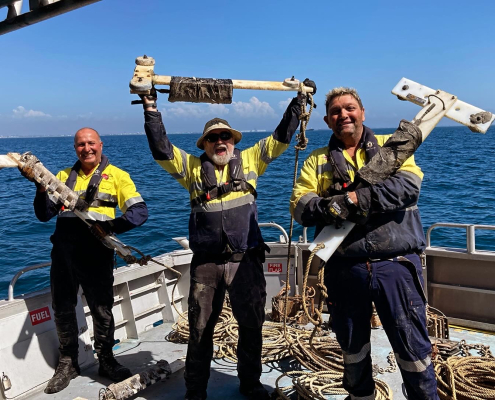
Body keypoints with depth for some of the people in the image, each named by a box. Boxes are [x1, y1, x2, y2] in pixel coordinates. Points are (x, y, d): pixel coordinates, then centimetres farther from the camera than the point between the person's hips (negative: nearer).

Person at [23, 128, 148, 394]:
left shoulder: (116, 176, 0)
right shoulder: (64, 176, 13)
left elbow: (140, 212, -10)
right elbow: (44, 215, 10)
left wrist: (112, 226, -26)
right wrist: (42, 187, -8)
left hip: (95, 253, -4)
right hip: (63, 252, 4)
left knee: (102, 310, 7)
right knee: (62, 310, 14)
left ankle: (106, 360, 28)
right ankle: (67, 363, 33)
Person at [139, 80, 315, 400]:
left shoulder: (249, 160, 9)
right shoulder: (192, 167, 9)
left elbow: (281, 137, 9)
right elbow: (161, 149, 0)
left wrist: (299, 100, 7)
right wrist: (151, 109, -6)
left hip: (246, 260, 1)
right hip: (206, 263, 0)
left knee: (252, 324, 12)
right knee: (200, 329, 10)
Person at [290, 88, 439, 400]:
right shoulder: (317, 161, 11)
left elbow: (409, 184, -12)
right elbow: (299, 206, -2)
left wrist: (356, 199, -21)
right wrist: (329, 207, -24)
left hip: (395, 265, -2)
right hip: (345, 268, 3)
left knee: (413, 346, 5)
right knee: (352, 347, 19)